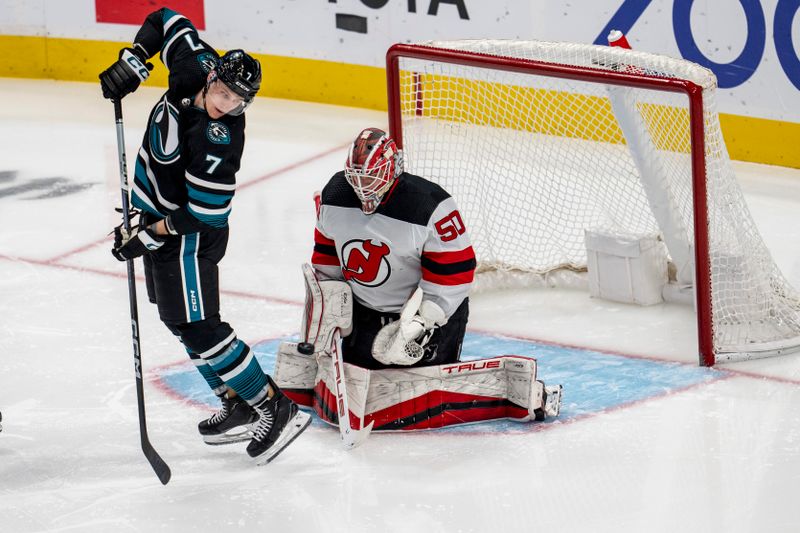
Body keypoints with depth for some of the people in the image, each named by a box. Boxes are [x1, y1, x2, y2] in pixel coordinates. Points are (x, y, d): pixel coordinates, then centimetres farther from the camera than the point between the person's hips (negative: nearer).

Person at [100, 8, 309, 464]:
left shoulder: (218, 142, -32)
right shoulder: (195, 66, -12)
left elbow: (206, 215, -28)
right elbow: (168, 20, 6)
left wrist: (149, 236, -22)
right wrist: (133, 63, -2)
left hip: (189, 236, -9)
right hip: (158, 216, 9)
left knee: (197, 327, -9)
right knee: (180, 318, 16)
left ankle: (276, 409, -5)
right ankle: (238, 406, 24)